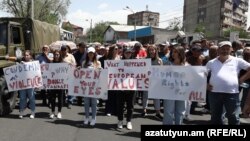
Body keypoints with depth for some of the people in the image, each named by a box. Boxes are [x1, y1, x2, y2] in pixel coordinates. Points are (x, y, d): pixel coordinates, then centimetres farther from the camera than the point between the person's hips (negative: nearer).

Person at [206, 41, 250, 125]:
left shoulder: (237, 61, 5)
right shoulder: (211, 62, 10)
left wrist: (242, 78, -3)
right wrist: (206, 84, 5)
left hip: (232, 93, -2)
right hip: (215, 93, 2)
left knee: (233, 117, 6)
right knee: (215, 117, 12)